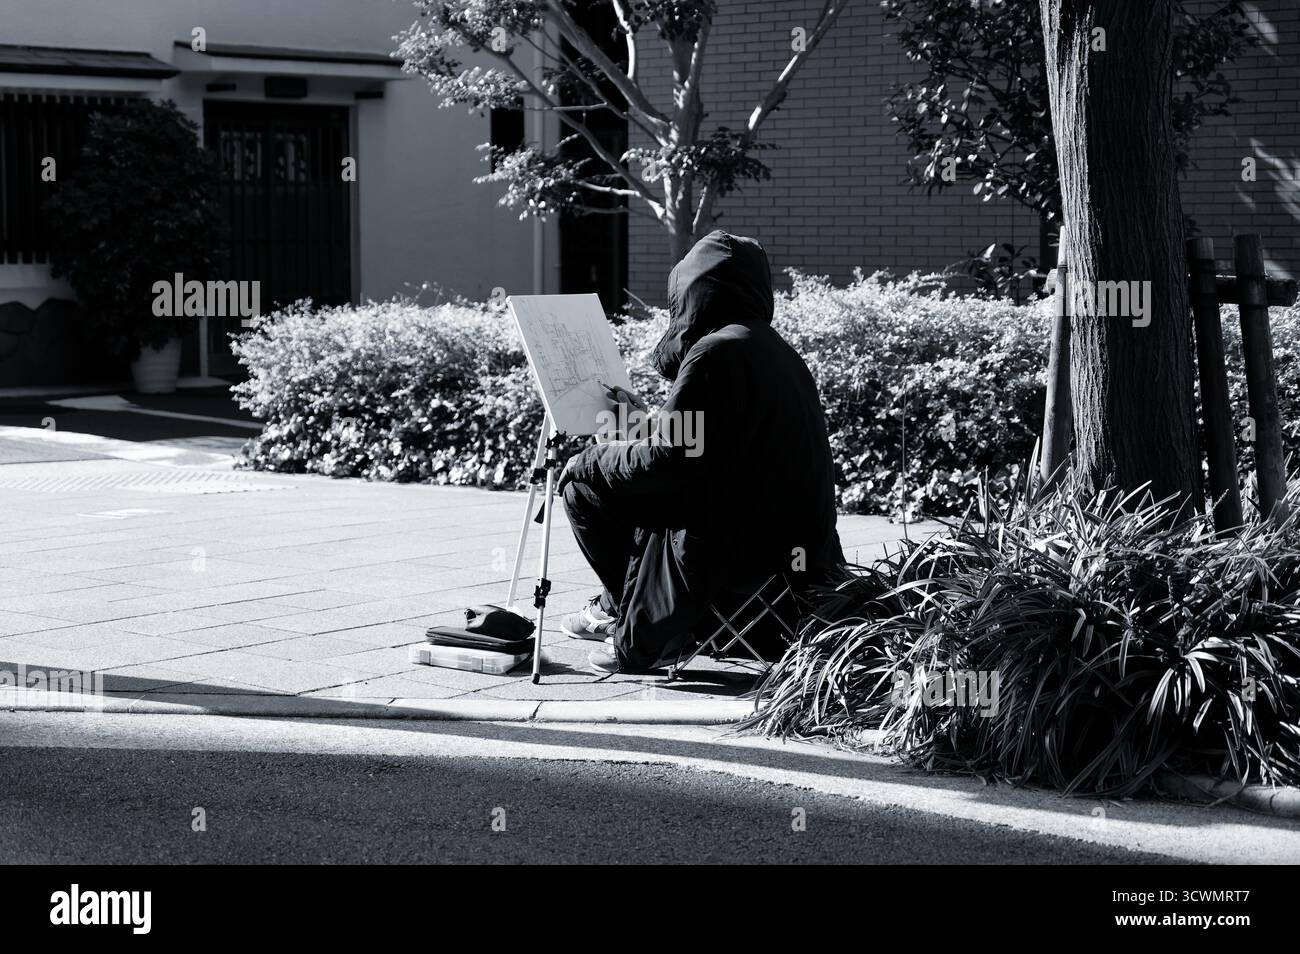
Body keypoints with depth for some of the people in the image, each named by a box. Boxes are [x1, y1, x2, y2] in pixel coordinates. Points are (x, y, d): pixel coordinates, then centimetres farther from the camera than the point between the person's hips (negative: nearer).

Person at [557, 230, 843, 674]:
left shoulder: (717, 352, -17)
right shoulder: (777, 351, 11)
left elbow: (664, 461, -17)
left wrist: (592, 460, 0)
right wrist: (648, 418, 31)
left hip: (738, 545, -9)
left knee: (582, 479, 3)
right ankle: (619, 604, 32)